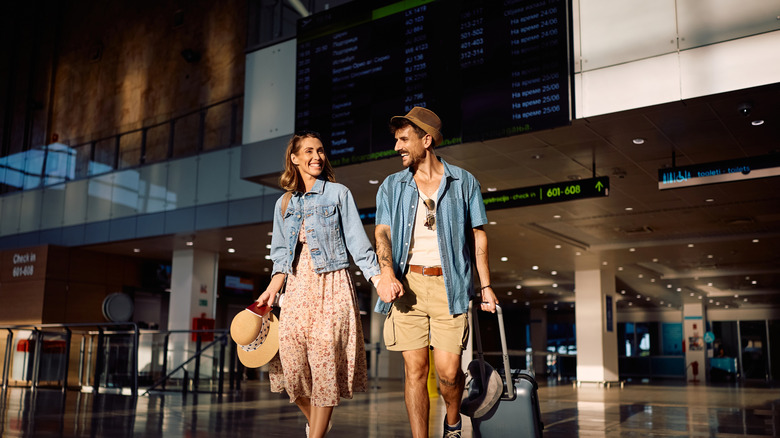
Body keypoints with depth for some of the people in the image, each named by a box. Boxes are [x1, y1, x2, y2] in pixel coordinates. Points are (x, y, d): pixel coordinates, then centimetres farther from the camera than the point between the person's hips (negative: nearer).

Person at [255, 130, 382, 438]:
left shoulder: (338, 193, 3)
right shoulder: (284, 203, 15)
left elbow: (357, 242, -1)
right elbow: (281, 255, 16)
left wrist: (380, 279, -10)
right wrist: (271, 290, 4)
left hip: (331, 284, -3)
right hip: (297, 286, 4)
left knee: (325, 358, -9)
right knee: (292, 358, -4)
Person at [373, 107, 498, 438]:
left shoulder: (463, 182, 8)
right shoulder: (392, 186, 11)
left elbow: (478, 235, 10)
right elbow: (383, 232, 2)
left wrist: (485, 285, 7)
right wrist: (387, 273, -17)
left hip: (449, 285, -1)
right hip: (407, 284, 2)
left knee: (448, 370, -5)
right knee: (415, 369, 0)